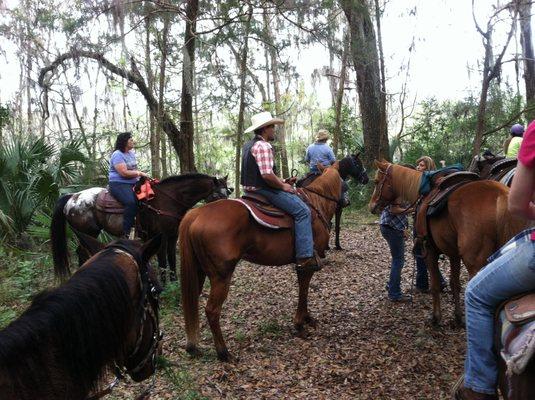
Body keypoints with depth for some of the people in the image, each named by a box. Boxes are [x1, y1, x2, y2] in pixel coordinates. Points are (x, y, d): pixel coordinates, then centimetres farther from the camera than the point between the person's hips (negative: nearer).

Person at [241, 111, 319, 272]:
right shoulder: (263, 146, -16)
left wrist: (280, 181, 15)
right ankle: (304, 258, -19)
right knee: (302, 211, -14)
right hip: (263, 190, -11)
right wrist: (283, 186, -11)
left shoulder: (248, 145, 17)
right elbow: (267, 175, -26)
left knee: (297, 197, 25)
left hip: (252, 188, 11)